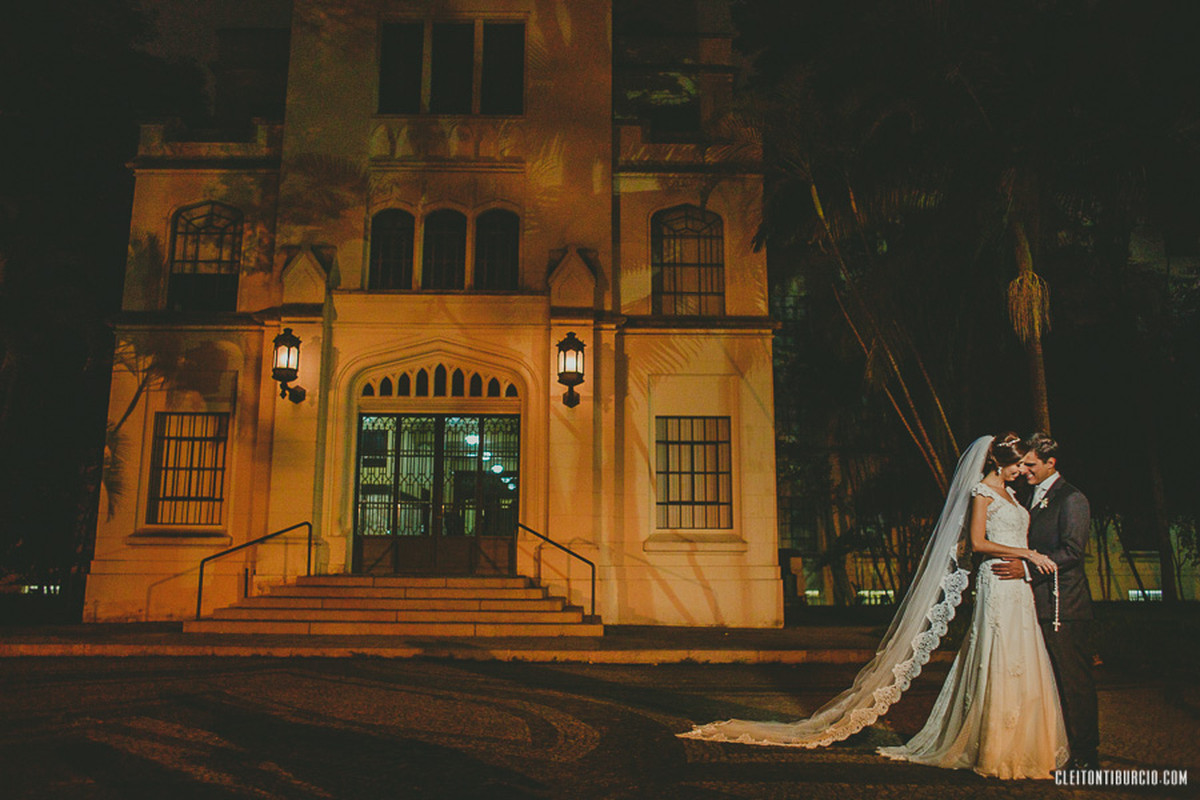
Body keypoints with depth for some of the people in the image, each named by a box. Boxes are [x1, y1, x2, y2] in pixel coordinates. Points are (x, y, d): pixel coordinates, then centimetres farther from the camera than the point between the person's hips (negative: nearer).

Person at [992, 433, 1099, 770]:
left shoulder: (1071, 499, -9)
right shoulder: (1031, 497, 16)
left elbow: (1072, 551, -17)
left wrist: (1028, 569, -23)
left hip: (1063, 605, -8)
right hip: (1037, 603, 8)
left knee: (1074, 679, 0)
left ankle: (1085, 753, 9)